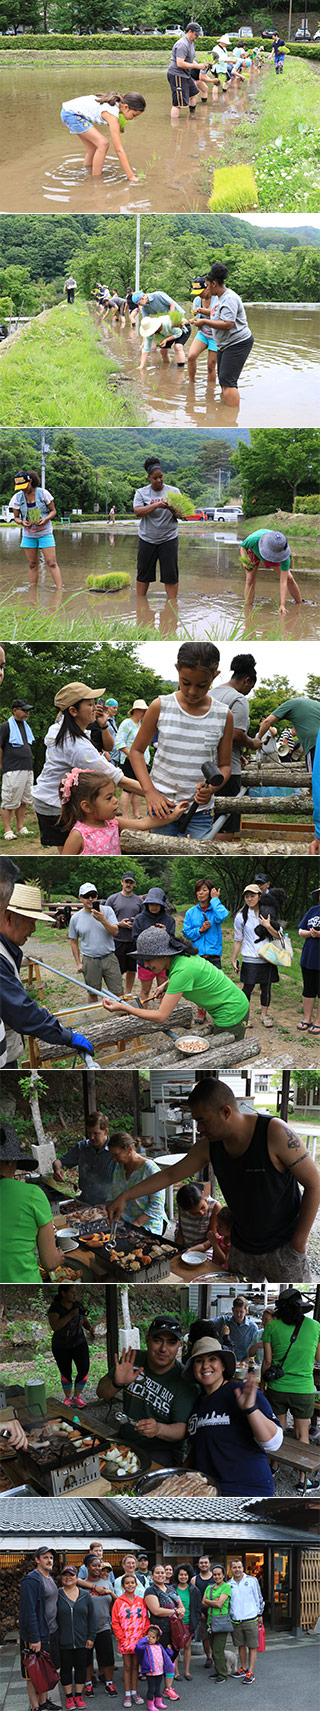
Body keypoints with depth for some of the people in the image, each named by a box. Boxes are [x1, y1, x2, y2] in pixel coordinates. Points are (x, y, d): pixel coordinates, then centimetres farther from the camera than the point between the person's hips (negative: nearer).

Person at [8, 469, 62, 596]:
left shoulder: (43, 493, -11)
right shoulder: (17, 498, -5)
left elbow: (53, 511, -2)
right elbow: (16, 517, 5)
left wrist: (45, 519, -21)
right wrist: (22, 522, -18)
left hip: (45, 533, -3)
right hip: (28, 535, 3)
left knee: (52, 563, -9)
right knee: (32, 565, 6)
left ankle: (60, 591, -12)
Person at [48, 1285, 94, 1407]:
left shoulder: (78, 1304, -8)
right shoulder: (55, 1308, -21)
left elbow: (85, 1322, 2)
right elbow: (54, 1327, -33)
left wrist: (90, 1328, -20)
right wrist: (71, 1315, -36)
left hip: (79, 1344, 2)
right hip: (61, 1347, -2)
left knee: (84, 1370, -10)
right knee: (65, 1374, 11)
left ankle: (77, 1396, 14)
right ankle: (67, 1397, 38)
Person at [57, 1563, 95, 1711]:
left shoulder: (85, 1596, 4)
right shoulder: (56, 1595, -1)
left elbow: (92, 1618, 7)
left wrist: (91, 1637, 1)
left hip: (82, 1641, 2)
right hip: (63, 1642, -2)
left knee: (81, 1668, 7)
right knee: (66, 1669, 5)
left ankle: (79, 1696, 19)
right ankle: (69, 1697, 15)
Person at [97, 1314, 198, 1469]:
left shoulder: (184, 1380, -12)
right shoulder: (134, 1359, 0)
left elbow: (183, 1430, -16)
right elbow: (102, 1393, 5)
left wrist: (158, 1429, -39)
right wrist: (117, 1383, -19)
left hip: (162, 1451, -5)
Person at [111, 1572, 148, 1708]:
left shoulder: (141, 1601, 4)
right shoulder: (119, 1602, -4)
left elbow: (146, 1620, 6)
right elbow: (115, 1622, -4)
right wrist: (122, 1639, -10)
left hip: (139, 1639, 2)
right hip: (125, 1640, -2)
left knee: (135, 1666, 9)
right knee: (127, 1667, 4)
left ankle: (135, 1692, 17)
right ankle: (127, 1694, 9)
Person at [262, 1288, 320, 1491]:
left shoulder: (273, 1326, -5)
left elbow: (267, 1361, -2)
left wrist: (263, 1384, 11)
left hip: (277, 1389, 0)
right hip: (304, 1389, 0)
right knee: (302, 1435, 10)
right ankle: (302, 1480, 10)